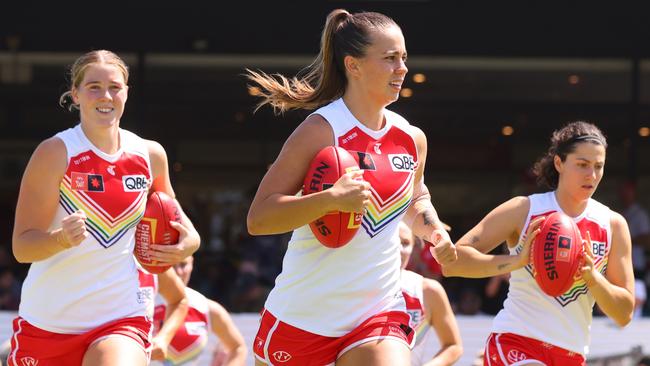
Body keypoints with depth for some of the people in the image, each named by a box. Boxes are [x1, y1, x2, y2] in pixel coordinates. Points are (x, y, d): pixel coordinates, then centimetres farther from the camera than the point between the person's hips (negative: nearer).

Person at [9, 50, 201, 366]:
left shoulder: (151, 155, 3)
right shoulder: (56, 152, -9)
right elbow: (22, 247, -13)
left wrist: (190, 239, 2)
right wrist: (62, 238, -33)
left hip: (121, 320, 1)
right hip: (47, 324, -1)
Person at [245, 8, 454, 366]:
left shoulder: (412, 139, 5)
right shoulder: (321, 131, -13)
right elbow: (257, 219, -17)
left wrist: (433, 229, 6)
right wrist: (331, 199, -30)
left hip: (379, 314, 4)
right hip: (301, 318, -4)